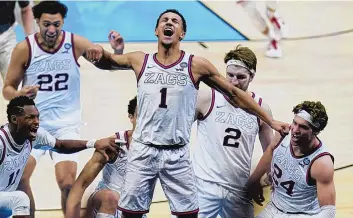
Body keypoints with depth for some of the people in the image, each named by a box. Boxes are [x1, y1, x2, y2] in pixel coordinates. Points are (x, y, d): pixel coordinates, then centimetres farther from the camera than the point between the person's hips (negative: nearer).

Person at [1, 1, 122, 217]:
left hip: (66, 125, 0)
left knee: (67, 183, -12)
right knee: (19, 178, -14)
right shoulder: (24, 49, -10)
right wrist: (20, 94, -25)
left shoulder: (76, 43, -9)